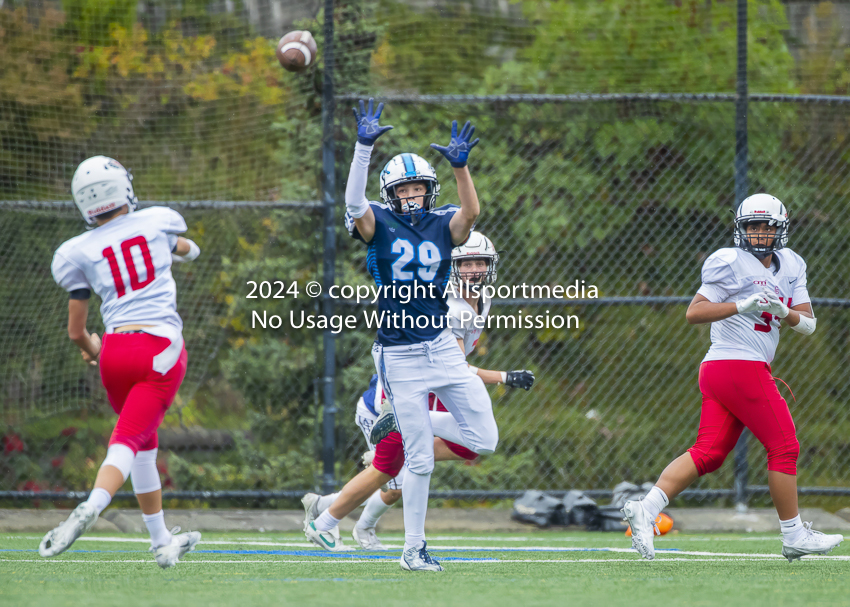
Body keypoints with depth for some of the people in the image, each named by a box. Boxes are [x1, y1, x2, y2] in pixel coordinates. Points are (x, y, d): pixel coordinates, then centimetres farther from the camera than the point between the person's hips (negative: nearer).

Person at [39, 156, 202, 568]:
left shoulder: (79, 252, 6)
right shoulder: (157, 222, 7)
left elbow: (76, 331, 10)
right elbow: (182, 249, 34)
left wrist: (90, 349, 33)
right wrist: (186, 249, 59)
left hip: (116, 349, 2)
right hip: (162, 347, -2)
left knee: (145, 444, 20)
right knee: (128, 442, -11)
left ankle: (162, 542, 25)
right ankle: (88, 510, -38)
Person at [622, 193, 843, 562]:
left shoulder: (789, 267, 17)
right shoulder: (731, 263, -7)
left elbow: (808, 323, 12)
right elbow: (693, 312, -12)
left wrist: (785, 313, -9)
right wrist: (742, 305, -22)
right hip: (740, 365, -8)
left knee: (709, 453, 0)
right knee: (784, 446, -2)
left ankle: (646, 509, -6)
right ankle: (793, 535, 5)